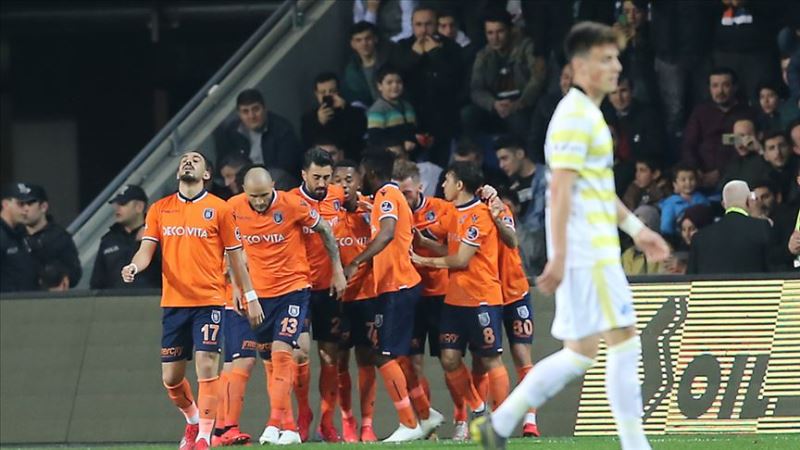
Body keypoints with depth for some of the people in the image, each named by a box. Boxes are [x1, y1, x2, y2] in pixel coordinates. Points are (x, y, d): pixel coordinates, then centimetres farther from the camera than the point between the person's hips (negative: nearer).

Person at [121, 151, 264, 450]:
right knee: (171, 377, 6)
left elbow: (236, 256, 6)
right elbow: (147, 249, 3)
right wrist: (134, 267, -19)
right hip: (173, 302, 3)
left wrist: (251, 297, 5)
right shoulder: (160, 209, 10)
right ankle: (193, 420, 33)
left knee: (206, 364, -14)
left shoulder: (219, 209, 2)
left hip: (209, 301, -3)